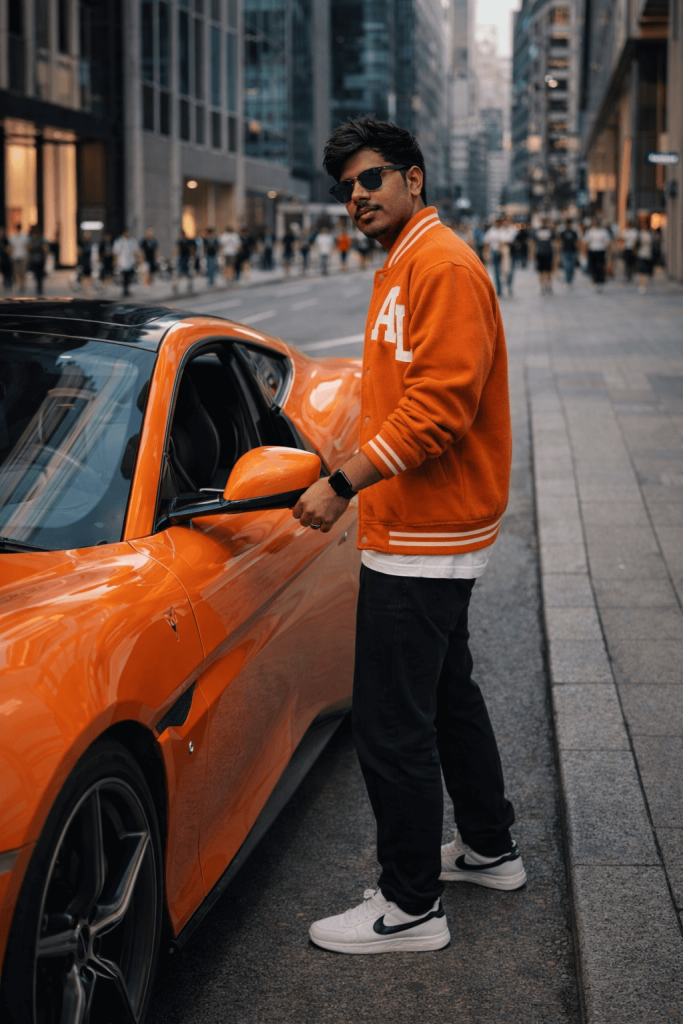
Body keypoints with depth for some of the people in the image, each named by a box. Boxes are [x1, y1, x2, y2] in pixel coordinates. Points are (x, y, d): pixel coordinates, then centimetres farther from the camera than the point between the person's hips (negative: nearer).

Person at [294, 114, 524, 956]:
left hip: (422, 539, -11)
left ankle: (411, 907, 6)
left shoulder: (443, 264, -17)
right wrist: (359, 486, 15)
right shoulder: (401, 266, 17)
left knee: (392, 723, -5)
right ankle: (490, 849, 37)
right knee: (446, 694, 22)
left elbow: (439, 405, -25)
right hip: (427, 530, 11)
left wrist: (343, 484, -23)